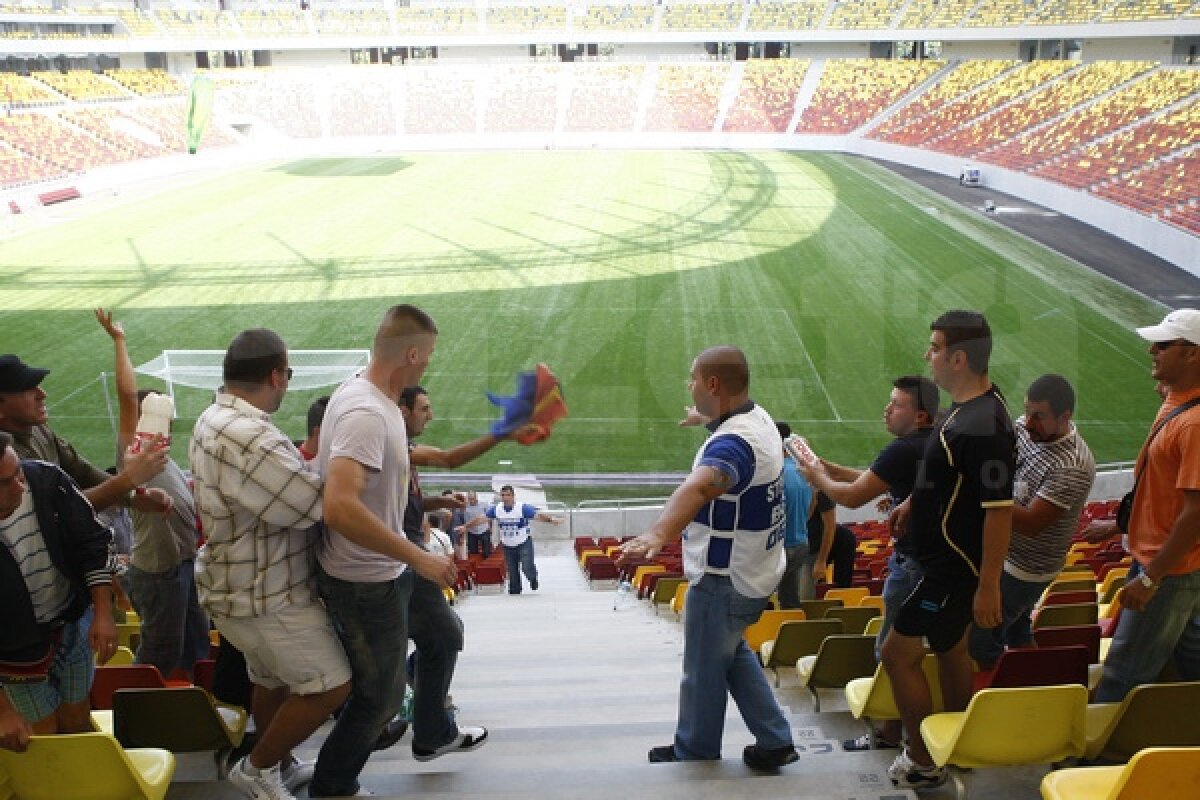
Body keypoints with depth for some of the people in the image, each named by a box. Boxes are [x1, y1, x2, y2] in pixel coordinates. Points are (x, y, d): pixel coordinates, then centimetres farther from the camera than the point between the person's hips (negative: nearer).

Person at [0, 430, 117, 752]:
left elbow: (94, 541, -7)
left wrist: (103, 613, -14)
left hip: (73, 624, 3)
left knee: (77, 719, 19)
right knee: (44, 737, 10)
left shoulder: (46, 479, -21)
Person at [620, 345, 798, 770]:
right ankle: (774, 740, 32)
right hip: (753, 572, 10)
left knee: (704, 670, 9)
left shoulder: (734, 441, -31)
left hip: (725, 580, -10)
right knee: (732, 652, 27)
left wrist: (658, 533, -68)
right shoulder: (759, 415, 1)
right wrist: (707, 418, 49)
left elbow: (699, 486, -52)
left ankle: (696, 752, 29)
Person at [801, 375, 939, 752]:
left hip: (912, 562, -10)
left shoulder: (905, 450, -23)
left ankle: (891, 732, 10)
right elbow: (873, 477, 14)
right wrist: (830, 468, 7)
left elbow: (853, 496, -21)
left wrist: (820, 479, -3)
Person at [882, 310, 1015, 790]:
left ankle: (923, 762, 15)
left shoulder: (983, 426, -30)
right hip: (946, 556, 10)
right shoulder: (967, 405, 1)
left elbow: (999, 509, -28)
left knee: (898, 652, 0)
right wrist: (914, 501, 16)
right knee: (951, 648, 22)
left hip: (955, 566, -10)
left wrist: (988, 586, -24)